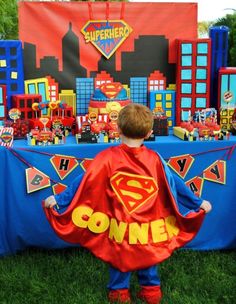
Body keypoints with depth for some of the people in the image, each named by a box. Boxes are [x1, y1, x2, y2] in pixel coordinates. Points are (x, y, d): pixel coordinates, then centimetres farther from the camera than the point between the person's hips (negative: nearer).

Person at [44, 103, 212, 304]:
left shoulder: (107, 157, -17)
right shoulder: (154, 159, -13)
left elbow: (85, 183, -14)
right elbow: (174, 184, -4)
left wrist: (59, 200, -4)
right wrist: (198, 203, 8)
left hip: (119, 226, -1)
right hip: (148, 225, 2)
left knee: (119, 256, 21)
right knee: (148, 255, 24)